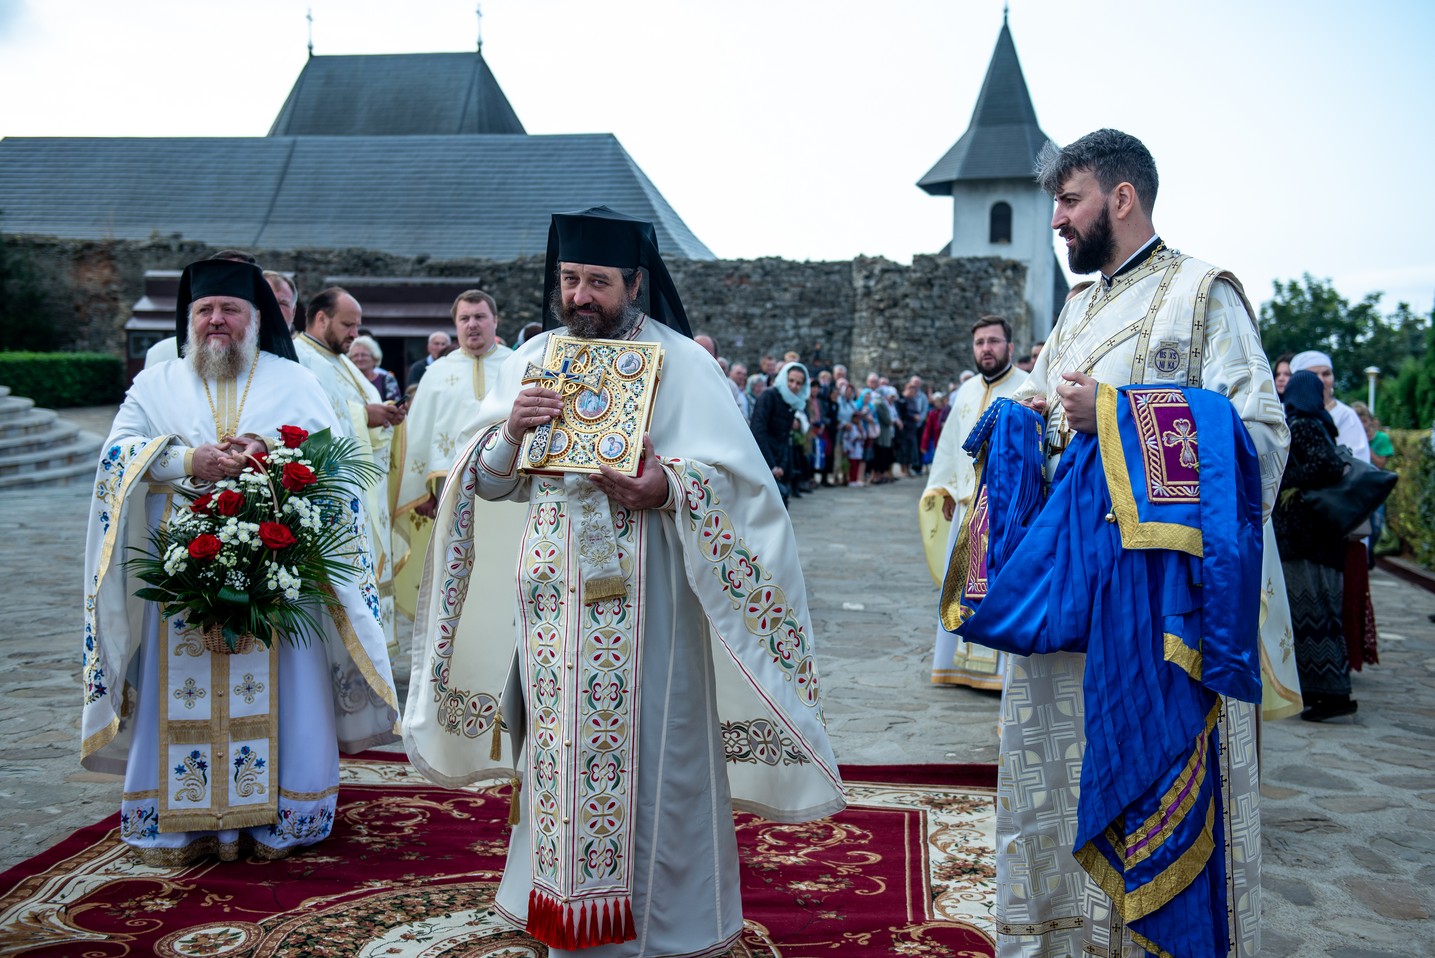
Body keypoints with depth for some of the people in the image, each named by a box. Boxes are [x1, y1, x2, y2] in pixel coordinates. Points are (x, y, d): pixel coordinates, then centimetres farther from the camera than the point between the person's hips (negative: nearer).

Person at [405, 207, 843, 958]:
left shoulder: (678, 362, -3)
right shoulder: (532, 360, 11)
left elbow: (735, 474, -9)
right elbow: (488, 482, 9)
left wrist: (666, 487, -28)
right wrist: (510, 431, -12)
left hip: (639, 597, -4)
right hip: (551, 594, 4)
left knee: (642, 751, 0)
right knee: (559, 750, 10)